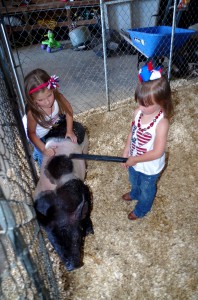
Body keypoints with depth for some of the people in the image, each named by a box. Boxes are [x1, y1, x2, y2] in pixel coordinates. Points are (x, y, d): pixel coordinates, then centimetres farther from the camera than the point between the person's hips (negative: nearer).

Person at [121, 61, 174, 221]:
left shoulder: (161, 123, -35)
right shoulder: (139, 112, -18)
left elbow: (157, 152, -30)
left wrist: (135, 159, -24)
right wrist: (126, 153, -6)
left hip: (150, 167, -5)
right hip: (134, 161, 6)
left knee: (147, 190, 26)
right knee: (134, 181, 36)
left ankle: (141, 209, 55)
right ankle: (135, 193, 70)